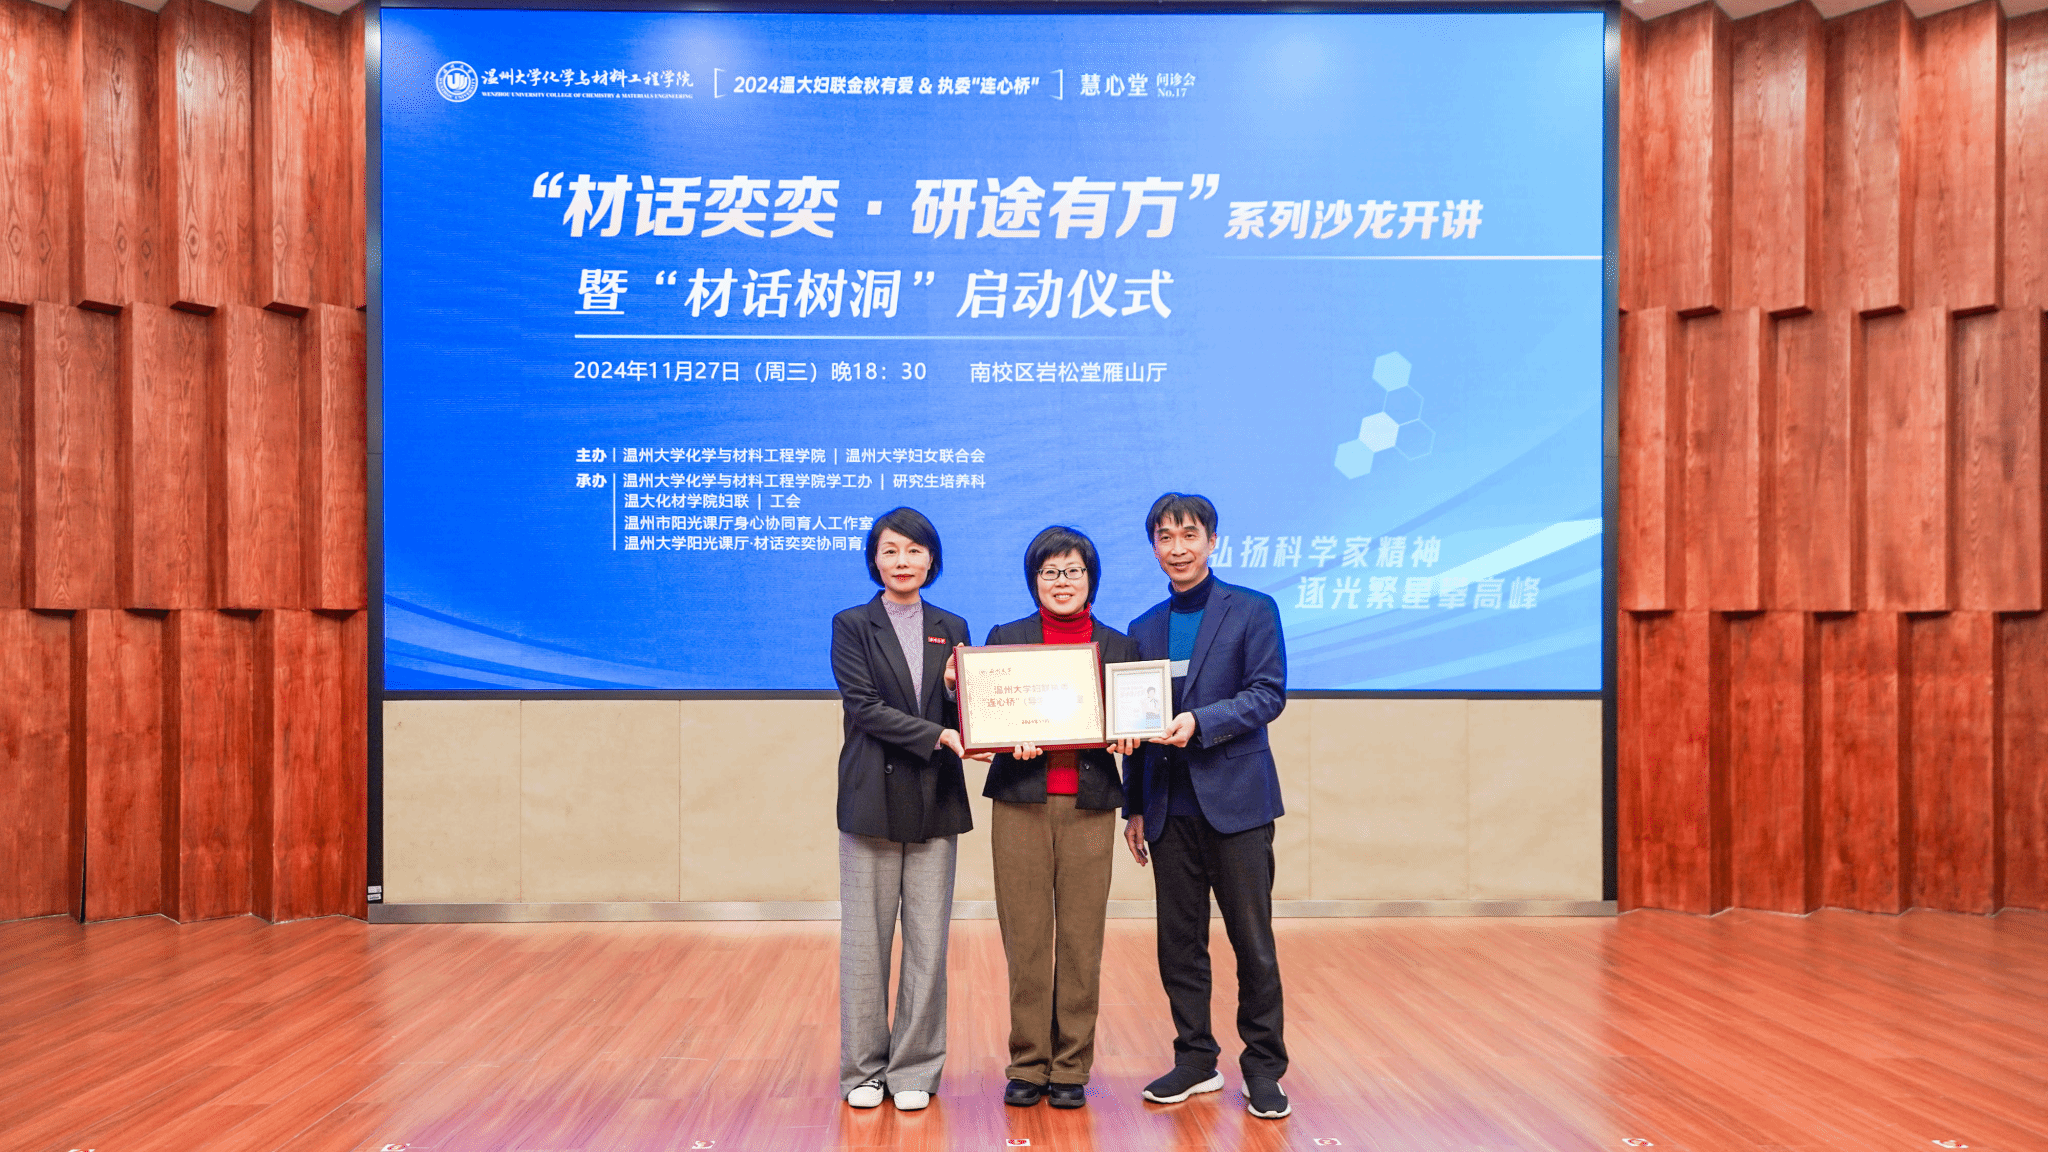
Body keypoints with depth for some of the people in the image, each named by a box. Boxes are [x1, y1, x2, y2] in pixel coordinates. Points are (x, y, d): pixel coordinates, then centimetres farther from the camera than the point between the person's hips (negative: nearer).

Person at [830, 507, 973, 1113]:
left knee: (928, 942, 5)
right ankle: (864, 1068, 16)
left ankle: (915, 1068, 16)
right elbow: (864, 706, -10)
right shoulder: (852, 626, 1)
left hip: (935, 801, 3)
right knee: (865, 940, 4)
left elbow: (960, 714, 11)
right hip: (873, 797, -2)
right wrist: (938, 735, -18)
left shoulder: (951, 629, 11)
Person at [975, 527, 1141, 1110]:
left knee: (1081, 941, 3)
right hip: (1021, 800, 0)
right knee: (1025, 939, 2)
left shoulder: (1118, 645, 10)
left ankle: (1071, 1068, 14)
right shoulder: (1006, 637, 7)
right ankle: (1028, 1065, 14)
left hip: (1088, 804, 1)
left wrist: (1126, 737, -10)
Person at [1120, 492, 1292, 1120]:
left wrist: (1200, 721, -22)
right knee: (1179, 943, 8)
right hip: (1171, 805, 4)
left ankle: (1264, 1068, 13)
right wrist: (1134, 806, 13)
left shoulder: (1253, 610, 1)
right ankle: (1195, 1060, 21)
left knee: (1253, 941, 1)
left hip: (1235, 801, -4)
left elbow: (1269, 693, -9)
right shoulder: (1145, 629, 14)